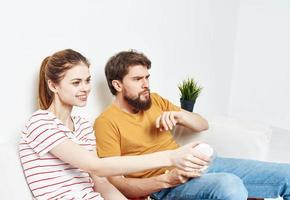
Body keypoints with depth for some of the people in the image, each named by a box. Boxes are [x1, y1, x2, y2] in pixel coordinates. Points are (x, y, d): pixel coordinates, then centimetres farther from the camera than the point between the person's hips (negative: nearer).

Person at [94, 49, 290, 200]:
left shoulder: (154, 100, 12)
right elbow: (117, 184, -12)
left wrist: (179, 115, -6)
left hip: (195, 164, 7)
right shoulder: (106, 122, -6)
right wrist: (167, 179, -26)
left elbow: (203, 125, 18)